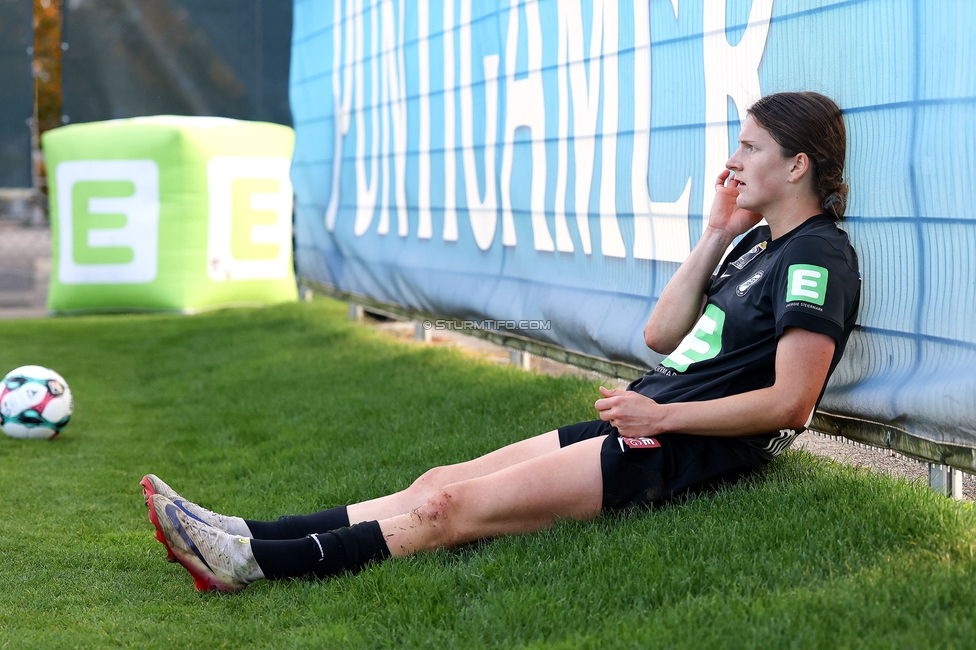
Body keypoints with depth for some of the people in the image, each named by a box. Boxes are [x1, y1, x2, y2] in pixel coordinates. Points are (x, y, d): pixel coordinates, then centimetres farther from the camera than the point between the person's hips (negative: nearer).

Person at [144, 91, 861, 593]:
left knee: (452, 506, -15)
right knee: (441, 482, -3)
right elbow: (661, 335, 16)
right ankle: (246, 537, -7)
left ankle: (256, 562, -17)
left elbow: (790, 402, -19)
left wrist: (661, 416, -17)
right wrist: (717, 236, 11)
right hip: (641, 425, 9)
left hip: (679, 453, -9)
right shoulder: (759, 244, 19)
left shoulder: (817, 255, -10)